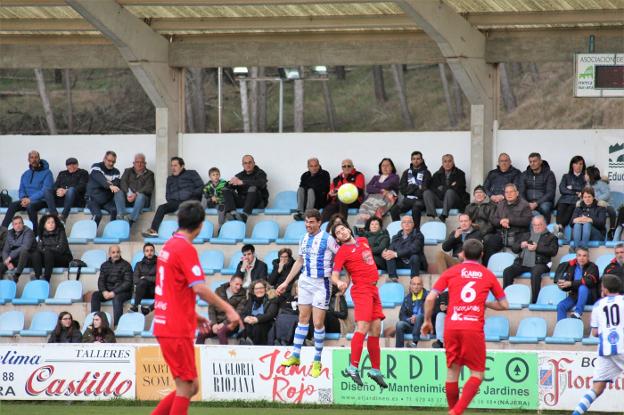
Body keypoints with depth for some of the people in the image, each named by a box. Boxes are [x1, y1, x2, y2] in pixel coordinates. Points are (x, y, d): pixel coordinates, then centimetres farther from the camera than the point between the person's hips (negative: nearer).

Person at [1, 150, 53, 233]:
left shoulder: (46, 173, -2)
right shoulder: (25, 174, 18)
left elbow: (45, 190, -12)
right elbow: (21, 190, 17)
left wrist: (30, 199, -19)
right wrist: (24, 198, -8)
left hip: (41, 201, -5)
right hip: (27, 200, 5)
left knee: (30, 206, -38)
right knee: (13, 205, -23)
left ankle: (35, 232, -35)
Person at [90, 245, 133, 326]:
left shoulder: (126, 265, 0)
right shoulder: (105, 265, 15)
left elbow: (127, 283, -8)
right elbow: (101, 280, 9)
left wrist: (114, 292, -19)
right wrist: (104, 291, -13)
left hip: (123, 292, -5)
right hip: (107, 291, 5)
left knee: (117, 298, -37)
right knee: (95, 295, -22)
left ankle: (117, 324, -41)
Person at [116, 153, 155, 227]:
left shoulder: (149, 174, 13)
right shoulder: (128, 171, 21)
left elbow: (148, 188, -3)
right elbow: (122, 183, 4)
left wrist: (136, 194, -20)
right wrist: (128, 194, -17)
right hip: (127, 199, 2)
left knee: (141, 196, -36)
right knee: (118, 193, -27)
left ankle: (131, 221, -46)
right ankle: (121, 217, -42)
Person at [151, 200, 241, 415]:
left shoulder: (169, 246, 14)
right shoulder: (186, 249, -14)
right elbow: (199, 288, -24)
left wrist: (193, 315, 25)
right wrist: (228, 309, -21)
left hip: (165, 325, 9)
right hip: (177, 330, -9)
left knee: (190, 387, 13)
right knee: (186, 387, -4)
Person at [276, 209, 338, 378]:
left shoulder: (327, 239, -11)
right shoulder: (304, 239, 9)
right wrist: (286, 283, 21)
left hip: (321, 284, -6)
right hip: (305, 281, 6)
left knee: (318, 323, -5)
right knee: (303, 318, 10)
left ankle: (317, 361, 6)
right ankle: (295, 356, 16)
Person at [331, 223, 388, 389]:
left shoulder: (363, 241, 15)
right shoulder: (342, 251, -5)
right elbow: (334, 275, -11)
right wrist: (339, 282, -31)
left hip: (373, 288, 7)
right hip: (361, 289, -7)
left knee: (376, 330, 7)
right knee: (363, 328, -19)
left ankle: (376, 371, 12)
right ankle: (353, 367, -20)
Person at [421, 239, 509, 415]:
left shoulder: (451, 272, 8)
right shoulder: (488, 275, 9)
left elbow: (430, 298, 1)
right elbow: (504, 305, 14)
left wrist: (427, 320, 14)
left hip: (451, 327, 2)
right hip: (474, 328, -2)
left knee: (452, 371, 14)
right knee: (477, 374, 3)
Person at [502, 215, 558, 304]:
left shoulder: (551, 237, 15)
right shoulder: (525, 235, 29)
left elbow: (553, 251, -2)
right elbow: (513, 248, 26)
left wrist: (537, 248, -11)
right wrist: (521, 246, 2)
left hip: (539, 264, -4)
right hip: (522, 263, 4)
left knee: (535, 273, -38)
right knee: (507, 271, -21)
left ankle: (533, 301, -37)